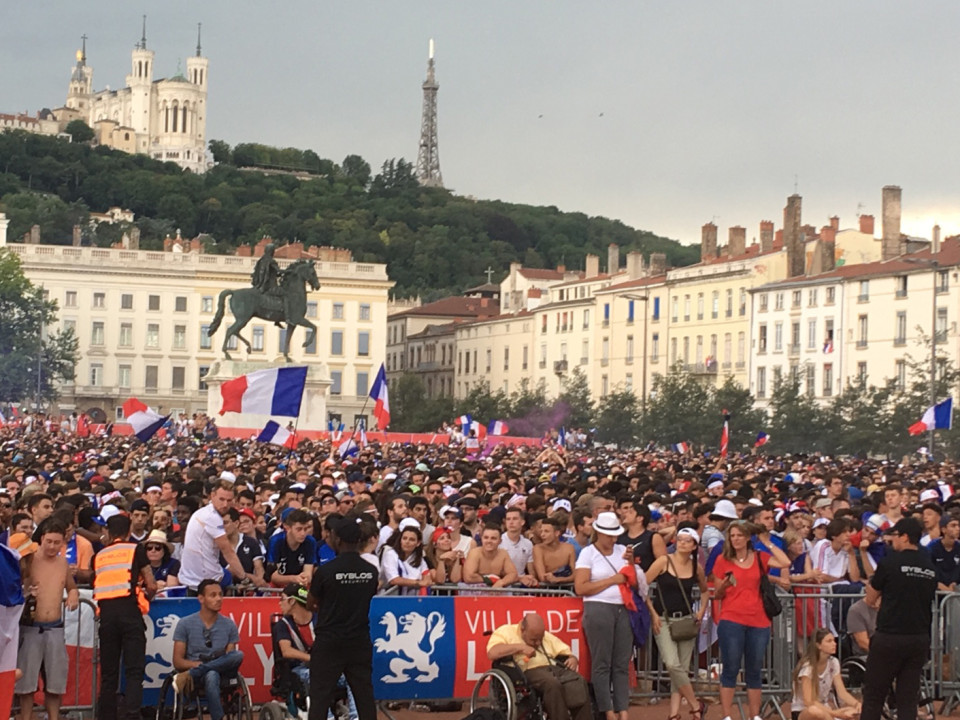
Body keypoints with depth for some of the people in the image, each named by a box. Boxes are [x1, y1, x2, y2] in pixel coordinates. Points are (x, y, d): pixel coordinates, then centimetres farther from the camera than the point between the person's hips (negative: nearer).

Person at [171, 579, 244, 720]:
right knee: (211, 676, -42)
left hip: (221, 673, 3)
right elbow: (178, 662, -1)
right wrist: (198, 664, -20)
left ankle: (189, 675, -29)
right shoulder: (185, 624, 2)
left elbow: (232, 659, 6)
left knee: (238, 655, -31)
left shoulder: (229, 625, 9)